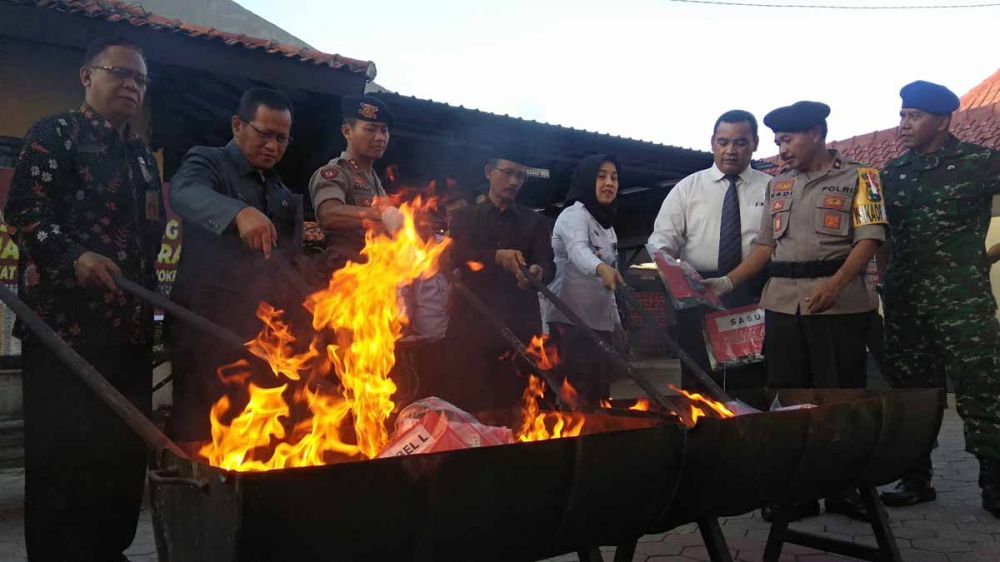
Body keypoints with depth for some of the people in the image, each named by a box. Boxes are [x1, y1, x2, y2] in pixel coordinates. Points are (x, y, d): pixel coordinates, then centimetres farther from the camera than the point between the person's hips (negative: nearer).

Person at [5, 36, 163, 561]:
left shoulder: (142, 154, 21)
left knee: (125, 448, 9)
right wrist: (74, 256, -22)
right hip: (66, 320, -6)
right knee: (61, 450, -3)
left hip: (129, 322, 7)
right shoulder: (54, 134, 2)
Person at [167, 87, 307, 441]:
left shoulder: (282, 193, 17)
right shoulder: (207, 162, -1)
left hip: (266, 330, 6)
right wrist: (240, 211, -45)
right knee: (199, 430, -2)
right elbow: (184, 193, -26)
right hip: (209, 325, -5)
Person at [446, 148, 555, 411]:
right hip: (472, 323, 0)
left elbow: (548, 264, 2)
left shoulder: (535, 222, 17)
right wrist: (496, 256, -21)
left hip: (519, 326, 1)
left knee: (515, 403, -4)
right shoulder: (465, 218, 15)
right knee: (472, 403, -1)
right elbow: (456, 254, -4)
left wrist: (538, 272, -23)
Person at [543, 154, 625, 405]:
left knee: (600, 391, 10)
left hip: (599, 320, 9)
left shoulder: (606, 223, 18)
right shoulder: (574, 214, -9)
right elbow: (578, 250, -32)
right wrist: (601, 268, -51)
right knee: (578, 394, -13)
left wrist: (616, 320, 19)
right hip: (571, 318, -9)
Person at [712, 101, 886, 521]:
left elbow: (869, 239, -8)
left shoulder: (857, 178, 2)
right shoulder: (778, 185, 17)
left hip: (839, 303, -5)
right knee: (787, 396, 6)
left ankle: (846, 488, 15)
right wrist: (728, 283, 4)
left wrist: (835, 284, -23)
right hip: (782, 303, 5)